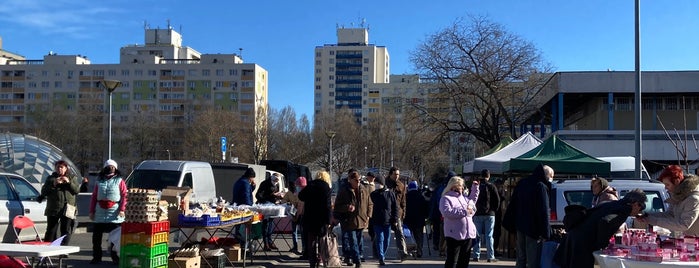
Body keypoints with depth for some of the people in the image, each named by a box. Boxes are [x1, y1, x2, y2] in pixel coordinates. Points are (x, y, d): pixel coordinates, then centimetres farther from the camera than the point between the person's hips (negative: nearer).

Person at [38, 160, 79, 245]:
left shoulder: (72, 178, 13)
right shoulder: (51, 178, 12)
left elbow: (76, 190, 2)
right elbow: (43, 191, 3)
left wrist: (69, 182, -12)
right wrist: (54, 184, -12)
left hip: (67, 209, 0)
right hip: (53, 209, 0)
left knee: (66, 231, 0)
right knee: (51, 231, 1)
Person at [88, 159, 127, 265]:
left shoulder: (119, 181, 4)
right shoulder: (99, 181, 14)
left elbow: (124, 196, -4)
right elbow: (94, 196, 13)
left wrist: (122, 209, -15)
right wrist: (92, 211, 6)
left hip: (114, 213, -3)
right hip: (100, 212, 3)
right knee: (96, 236, 5)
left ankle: (116, 258, 9)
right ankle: (96, 257, 15)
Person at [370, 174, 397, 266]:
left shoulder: (390, 193, -1)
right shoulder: (373, 194, 4)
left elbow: (395, 207, 2)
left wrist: (395, 219, -3)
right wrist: (371, 220, 1)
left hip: (388, 221, 0)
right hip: (377, 222, 0)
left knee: (386, 240, 7)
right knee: (380, 239, -6)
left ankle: (382, 255, 25)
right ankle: (381, 258, -6)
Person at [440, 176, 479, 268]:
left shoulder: (464, 197, 17)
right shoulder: (446, 198, -6)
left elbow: (472, 199, 38)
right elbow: (447, 212, -23)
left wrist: (475, 187, 26)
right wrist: (464, 211, -19)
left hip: (468, 234, 8)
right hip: (454, 235, -8)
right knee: (452, 260, -5)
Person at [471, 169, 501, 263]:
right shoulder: (491, 186, -4)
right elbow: (497, 200, -5)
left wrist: (474, 210, 11)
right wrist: (494, 210, 8)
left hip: (477, 214, 2)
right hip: (489, 214, -2)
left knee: (477, 235, 6)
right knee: (489, 235, 0)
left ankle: (476, 256, 5)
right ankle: (490, 256, -1)